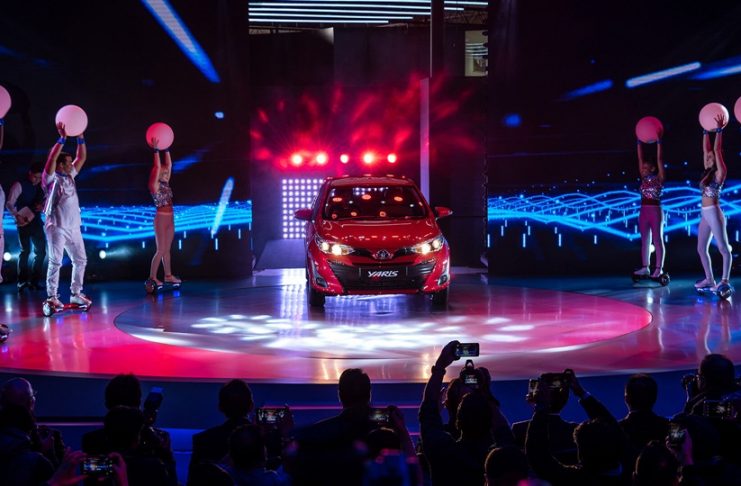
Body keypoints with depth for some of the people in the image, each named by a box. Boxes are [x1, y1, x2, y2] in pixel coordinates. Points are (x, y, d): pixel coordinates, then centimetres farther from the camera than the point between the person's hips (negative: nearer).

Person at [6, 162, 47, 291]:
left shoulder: (40, 187, 11)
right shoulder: (19, 185, -6)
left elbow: (44, 201, 17)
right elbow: (9, 204, -10)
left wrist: (42, 206, -6)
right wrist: (17, 215, -25)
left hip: (36, 221, 6)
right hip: (24, 222, -6)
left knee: (41, 251, 4)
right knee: (25, 251, -6)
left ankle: (35, 280, 14)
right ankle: (22, 281, 4)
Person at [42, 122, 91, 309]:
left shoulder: (70, 176, 13)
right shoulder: (51, 178, -6)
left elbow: (82, 158, 14)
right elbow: (52, 158, -21)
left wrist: (80, 138, 4)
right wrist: (62, 138, -25)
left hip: (74, 227, 7)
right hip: (57, 227, -7)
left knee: (80, 260, 9)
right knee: (56, 262, -7)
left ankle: (76, 293, 19)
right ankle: (52, 296, -3)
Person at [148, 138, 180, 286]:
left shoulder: (166, 184, 11)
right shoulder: (155, 185, -8)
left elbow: (169, 164, 11)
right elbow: (157, 166, -17)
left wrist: (166, 149, 10)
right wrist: (156, 150, -17)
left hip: (170, 219, 7)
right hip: (161, 219, -7)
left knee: (167, 249, 11)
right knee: (161, 250, -7)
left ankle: (168, 275, 16)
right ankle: (152, 277, -4)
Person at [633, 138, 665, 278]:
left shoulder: (659, 178, -5)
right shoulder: (644, 178, 9)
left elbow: (659, 159, -10)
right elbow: (640, 158, 9)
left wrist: (658, 142, -12)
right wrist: (639, 142, 6)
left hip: (655, 211, -6)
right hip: (644, 211, 6)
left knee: (657, 240, -2)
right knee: (645, 240, 7)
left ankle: (659, 269, -1)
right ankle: (645, 267, 12)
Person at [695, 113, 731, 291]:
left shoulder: (720, 173, -5)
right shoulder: (708, 172, 14)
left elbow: (717, 150, -12)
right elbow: (706, 149, 16)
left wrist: (719, 130, -11)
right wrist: (706, 131, 19)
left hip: (714, 213, -9)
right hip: (705, 214, 9)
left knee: (723, 248, -6)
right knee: (701, 249, 9)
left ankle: (725, 280, -6)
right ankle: (709, 279, 15)